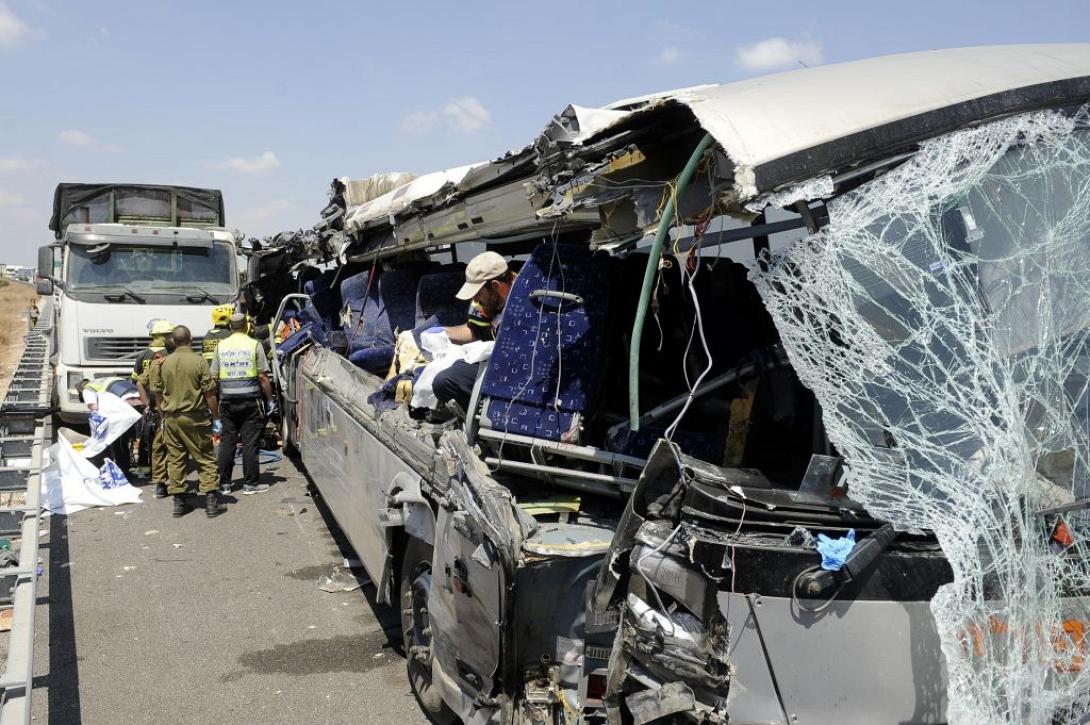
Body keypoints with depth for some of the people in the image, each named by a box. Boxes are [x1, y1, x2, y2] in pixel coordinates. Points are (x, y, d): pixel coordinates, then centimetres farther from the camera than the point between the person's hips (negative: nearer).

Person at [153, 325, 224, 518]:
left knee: (175, 459, 9)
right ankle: (211, 502, 0)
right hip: (194, 417, -4)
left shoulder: (164, 363, 4)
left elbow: (158, 393, 11)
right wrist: (216, 418, -2)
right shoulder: (199, 361, -9)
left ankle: (179, 501, 13)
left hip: (171, 418, 4)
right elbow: (210, 394, -10)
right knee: (205, 459, 2)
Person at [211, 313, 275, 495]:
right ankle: (250, 483, 4)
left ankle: (224, 483, 13)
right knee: (250, 442, 2)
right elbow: (263, 377, -6)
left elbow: (213, 377, 6)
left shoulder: (221, 346, 5)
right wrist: (270, 400, 2)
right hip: (250, 399, -3)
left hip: (227, 399, 3)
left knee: (226, 441, 9)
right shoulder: (254, 345, -4)